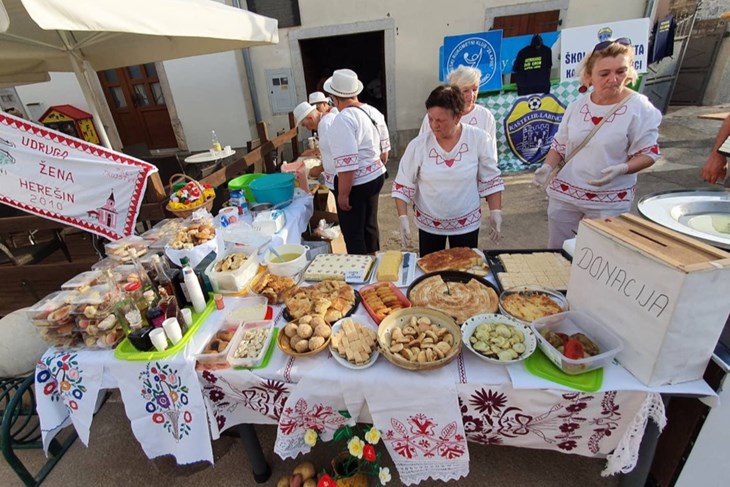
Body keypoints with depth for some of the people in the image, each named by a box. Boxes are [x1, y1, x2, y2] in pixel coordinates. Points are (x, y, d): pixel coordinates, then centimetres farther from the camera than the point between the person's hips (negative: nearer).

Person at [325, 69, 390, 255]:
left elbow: (347, 164, -25)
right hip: (376, 176, 9)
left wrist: (343, 194, -19)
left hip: (356, 183, -9)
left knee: (352, 232, 7)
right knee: (369, 223, 23)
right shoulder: (374, 112, 5)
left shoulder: (343, 119, -20)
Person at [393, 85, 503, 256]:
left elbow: (491, 180, -2)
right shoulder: (418, 145, -13)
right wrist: (403, 218, -15)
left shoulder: (479, 139, -12)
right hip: (428, 224, 0)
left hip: (467, 223, 0)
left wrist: (496, 212, -5)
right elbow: (402, 185, -7)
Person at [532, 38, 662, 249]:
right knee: (556, 254, 14)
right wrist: (547, 167, -10)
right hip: (564, 194, 3)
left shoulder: (639, 108, -9)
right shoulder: (577, 106, 2)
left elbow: (649, 154, -6)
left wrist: (621, 169, -26)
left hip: (610, 202, -3)